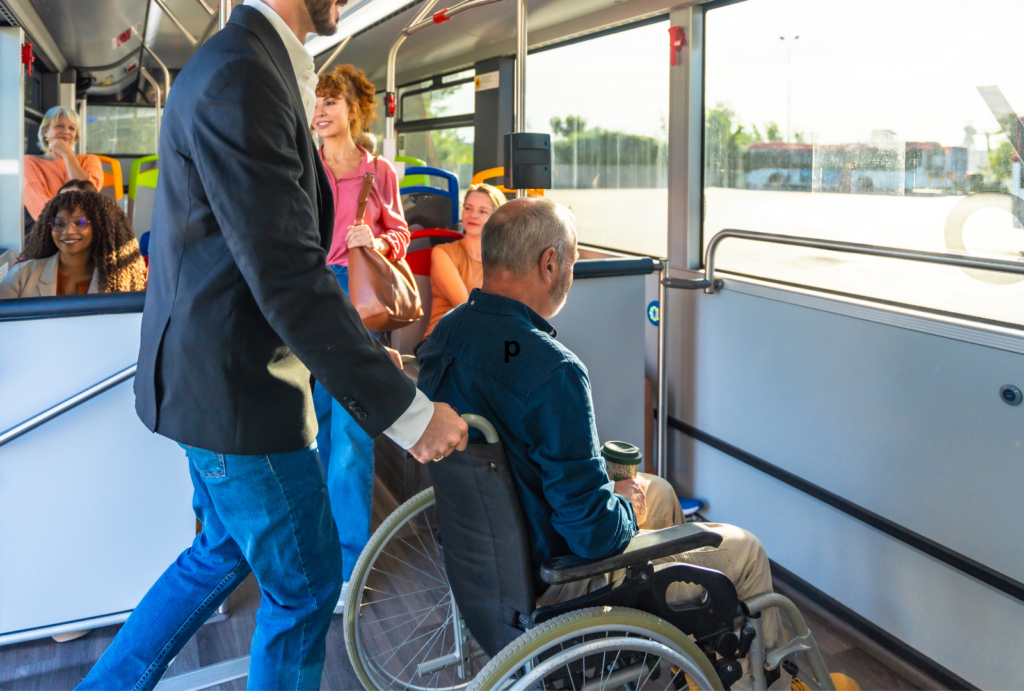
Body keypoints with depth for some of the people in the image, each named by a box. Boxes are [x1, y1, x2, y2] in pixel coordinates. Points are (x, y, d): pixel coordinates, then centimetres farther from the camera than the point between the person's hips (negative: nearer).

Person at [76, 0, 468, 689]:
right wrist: (404, 410, -25)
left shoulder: (250, 65, 12)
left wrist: (366, 351, 15)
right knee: (306, 584, 8)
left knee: (224, 551, 27)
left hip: (218, 373, 10)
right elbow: (286, 275, -28)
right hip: (238, 389, -10)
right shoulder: (242, 77, -22)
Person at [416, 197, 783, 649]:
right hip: (551, 583, -9)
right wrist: (627, 509, -5)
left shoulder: (444, 333, -4)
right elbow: (593, 534, -29)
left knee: (659, 492, 29)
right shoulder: (552, 370, -32)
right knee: (745, 552, 6)